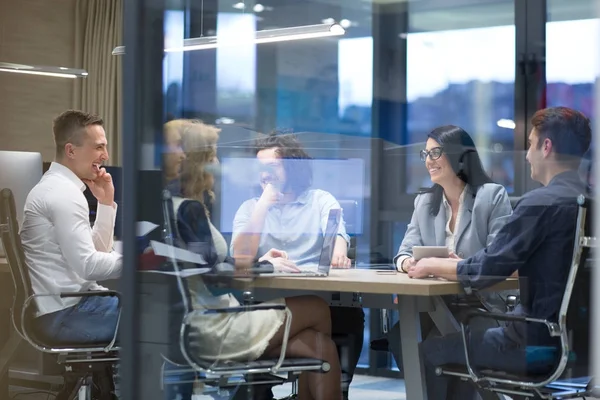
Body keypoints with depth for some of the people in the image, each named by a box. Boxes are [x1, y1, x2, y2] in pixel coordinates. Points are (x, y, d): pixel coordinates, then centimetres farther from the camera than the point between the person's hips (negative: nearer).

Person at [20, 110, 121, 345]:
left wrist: (106, 202, 9)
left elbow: (97, 250, 18)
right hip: (66, 314, -10)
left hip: (64, 306, 10)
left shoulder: (55, 187, 17)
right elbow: (88, 266, -23)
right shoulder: (64, 193, -15)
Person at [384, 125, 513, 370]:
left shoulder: (493, 196, -2)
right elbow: (405, 252, 10)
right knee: (399, 334, -26)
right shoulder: (424, 202, 17)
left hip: (483, 306, -5)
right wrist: (408, 263, -15)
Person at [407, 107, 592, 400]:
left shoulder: (541, 202, -19)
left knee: (430, 351, 5)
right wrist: (457, 265, 17)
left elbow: (485, 271, -15)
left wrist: (433, 267, 3)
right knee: (467, 338, 28)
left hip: (541, 343, -9)